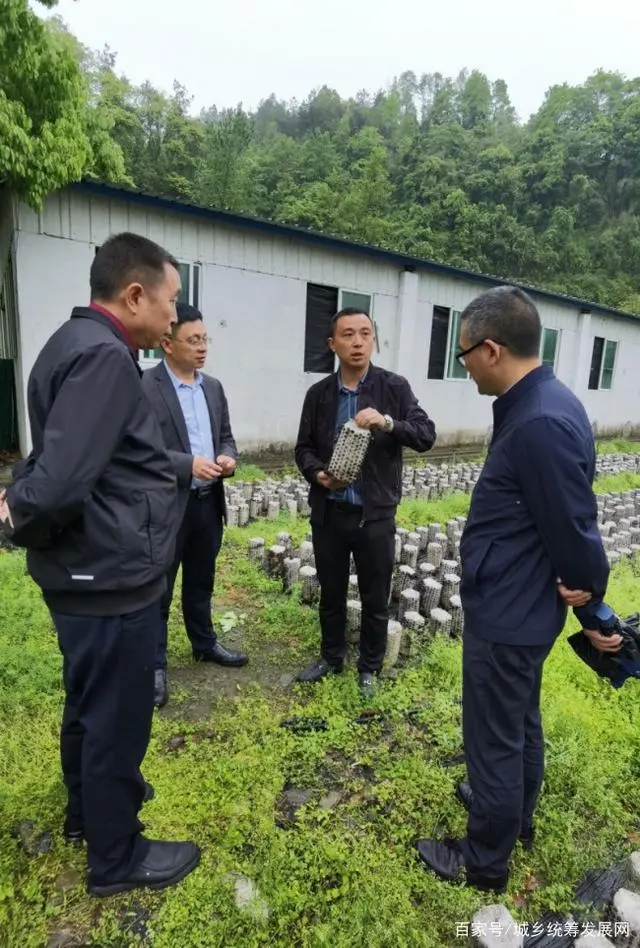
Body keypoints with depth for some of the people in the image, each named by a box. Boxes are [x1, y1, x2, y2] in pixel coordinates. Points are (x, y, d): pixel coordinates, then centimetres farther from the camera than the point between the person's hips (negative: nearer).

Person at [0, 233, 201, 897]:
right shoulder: (104, 356, -23)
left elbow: (55, 463, 15)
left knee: (89, 704, 27)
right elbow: (60, 482, -29)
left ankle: (87, 808, 50)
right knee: (116, 716, 10)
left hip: (88, 573, 10)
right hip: (110, 579, -10)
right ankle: (116, 858, 33)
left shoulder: (77, 342, 11)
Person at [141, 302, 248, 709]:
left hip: (208, 501, 7)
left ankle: (205, 643, 39)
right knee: (159, 589, 8)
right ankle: (154, 664, 24)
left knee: (201, 582, 22)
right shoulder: (144, 388, -13)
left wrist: (228, 457, -8)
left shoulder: (214, 387, 9)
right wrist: (189, 464, -25)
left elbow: (226, 436, 14)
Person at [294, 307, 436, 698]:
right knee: (331, 593, 18)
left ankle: (369, 668, 33)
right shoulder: (319, 393, 4)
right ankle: (331, 657, 39)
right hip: (328, 512, 3)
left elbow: (427, 434, -8)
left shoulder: (395, 387, -3)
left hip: (375, 515, -2)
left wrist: (388, 423, -25)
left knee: (376, 599, 11)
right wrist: (317, 473, -12)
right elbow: (304, 447, 8)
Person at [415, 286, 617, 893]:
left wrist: (593, 610, -8)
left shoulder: (540, 422, -29)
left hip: (507, 613, -10)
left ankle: (485, 862, 35)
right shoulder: (537, 405, 3)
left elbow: (574, 527, -22)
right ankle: (516, 816, 52)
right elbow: (565, 520, 8)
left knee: (493, 736, 11)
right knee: (519, 722, 28)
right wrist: (584, 598, 8)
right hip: (519, 607, 10)